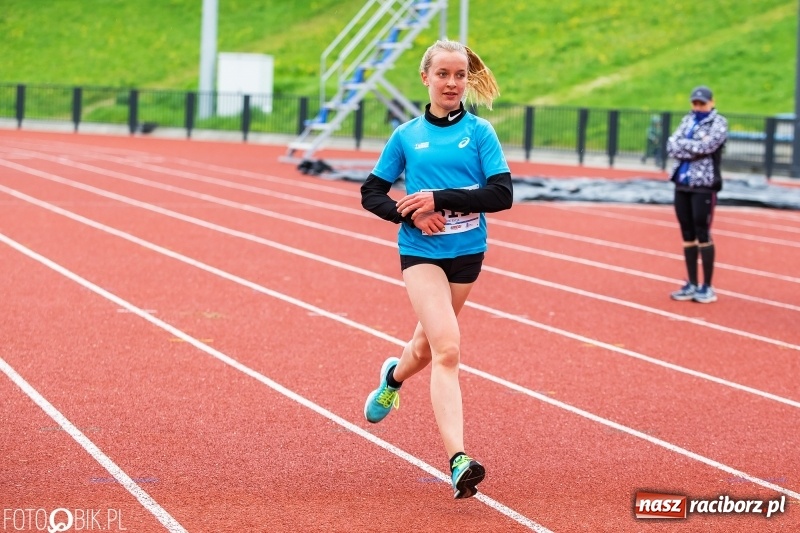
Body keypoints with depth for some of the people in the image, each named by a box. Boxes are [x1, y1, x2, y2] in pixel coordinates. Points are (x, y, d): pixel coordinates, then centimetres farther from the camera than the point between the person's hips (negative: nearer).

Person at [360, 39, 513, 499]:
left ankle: (394, 376, 57)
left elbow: (502, 194, -10)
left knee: (429, 345, 19)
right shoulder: (406, 136, 2)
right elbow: (371, 193, 6)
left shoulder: (480, 131, -1)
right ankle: (459, 461, -27)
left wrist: (440, 198, -19)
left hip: (467, 253, 2)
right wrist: (412, 215, -13)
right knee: (447, 349, -20)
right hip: (421, 254, -2)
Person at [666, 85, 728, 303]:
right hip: (682, 183, 6)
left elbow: (706, 146, -18)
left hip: (704, 185, -6)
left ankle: (707, 287, 0)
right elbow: (671, 146, 2)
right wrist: (695, 149, -12)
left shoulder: (718, 122, -3)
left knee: (702, 234, -6)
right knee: (687, 234, 8)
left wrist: (683, 145, -7)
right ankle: (692, 285, 15)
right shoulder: (687, 120, 14)